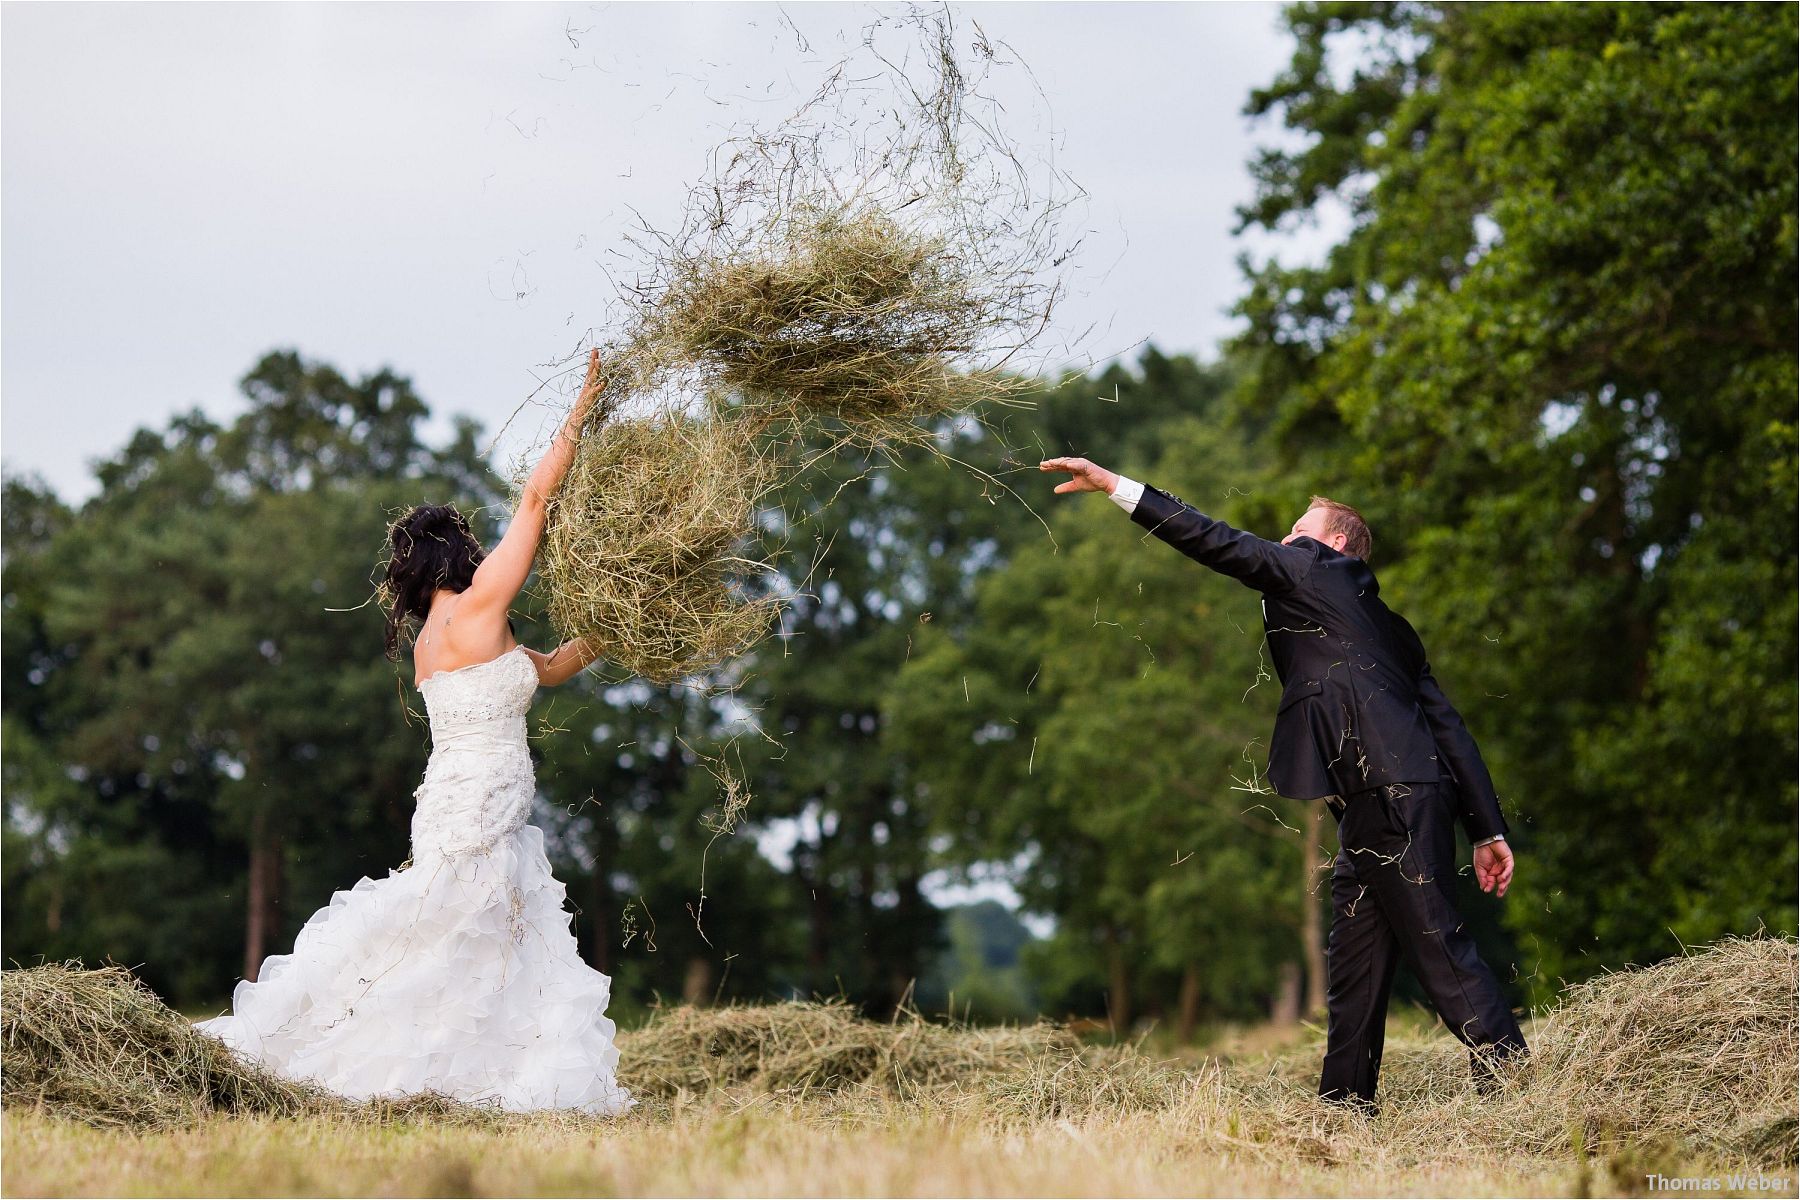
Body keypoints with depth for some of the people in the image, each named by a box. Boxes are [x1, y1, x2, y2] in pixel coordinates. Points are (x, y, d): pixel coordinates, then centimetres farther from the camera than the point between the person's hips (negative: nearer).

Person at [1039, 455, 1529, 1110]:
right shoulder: (1387, 625, 29)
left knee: (1438, 946, -11)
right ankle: (1343, 1107, 9)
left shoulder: (1315, 570, 8)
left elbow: (1225, 545, 0)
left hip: (1395, 801, -10)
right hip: (1371, 813, 10)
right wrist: (1488, 830, 19)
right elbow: (1450, 728, 23)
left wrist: (1115, 485, 1)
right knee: (1353, 965, 8)